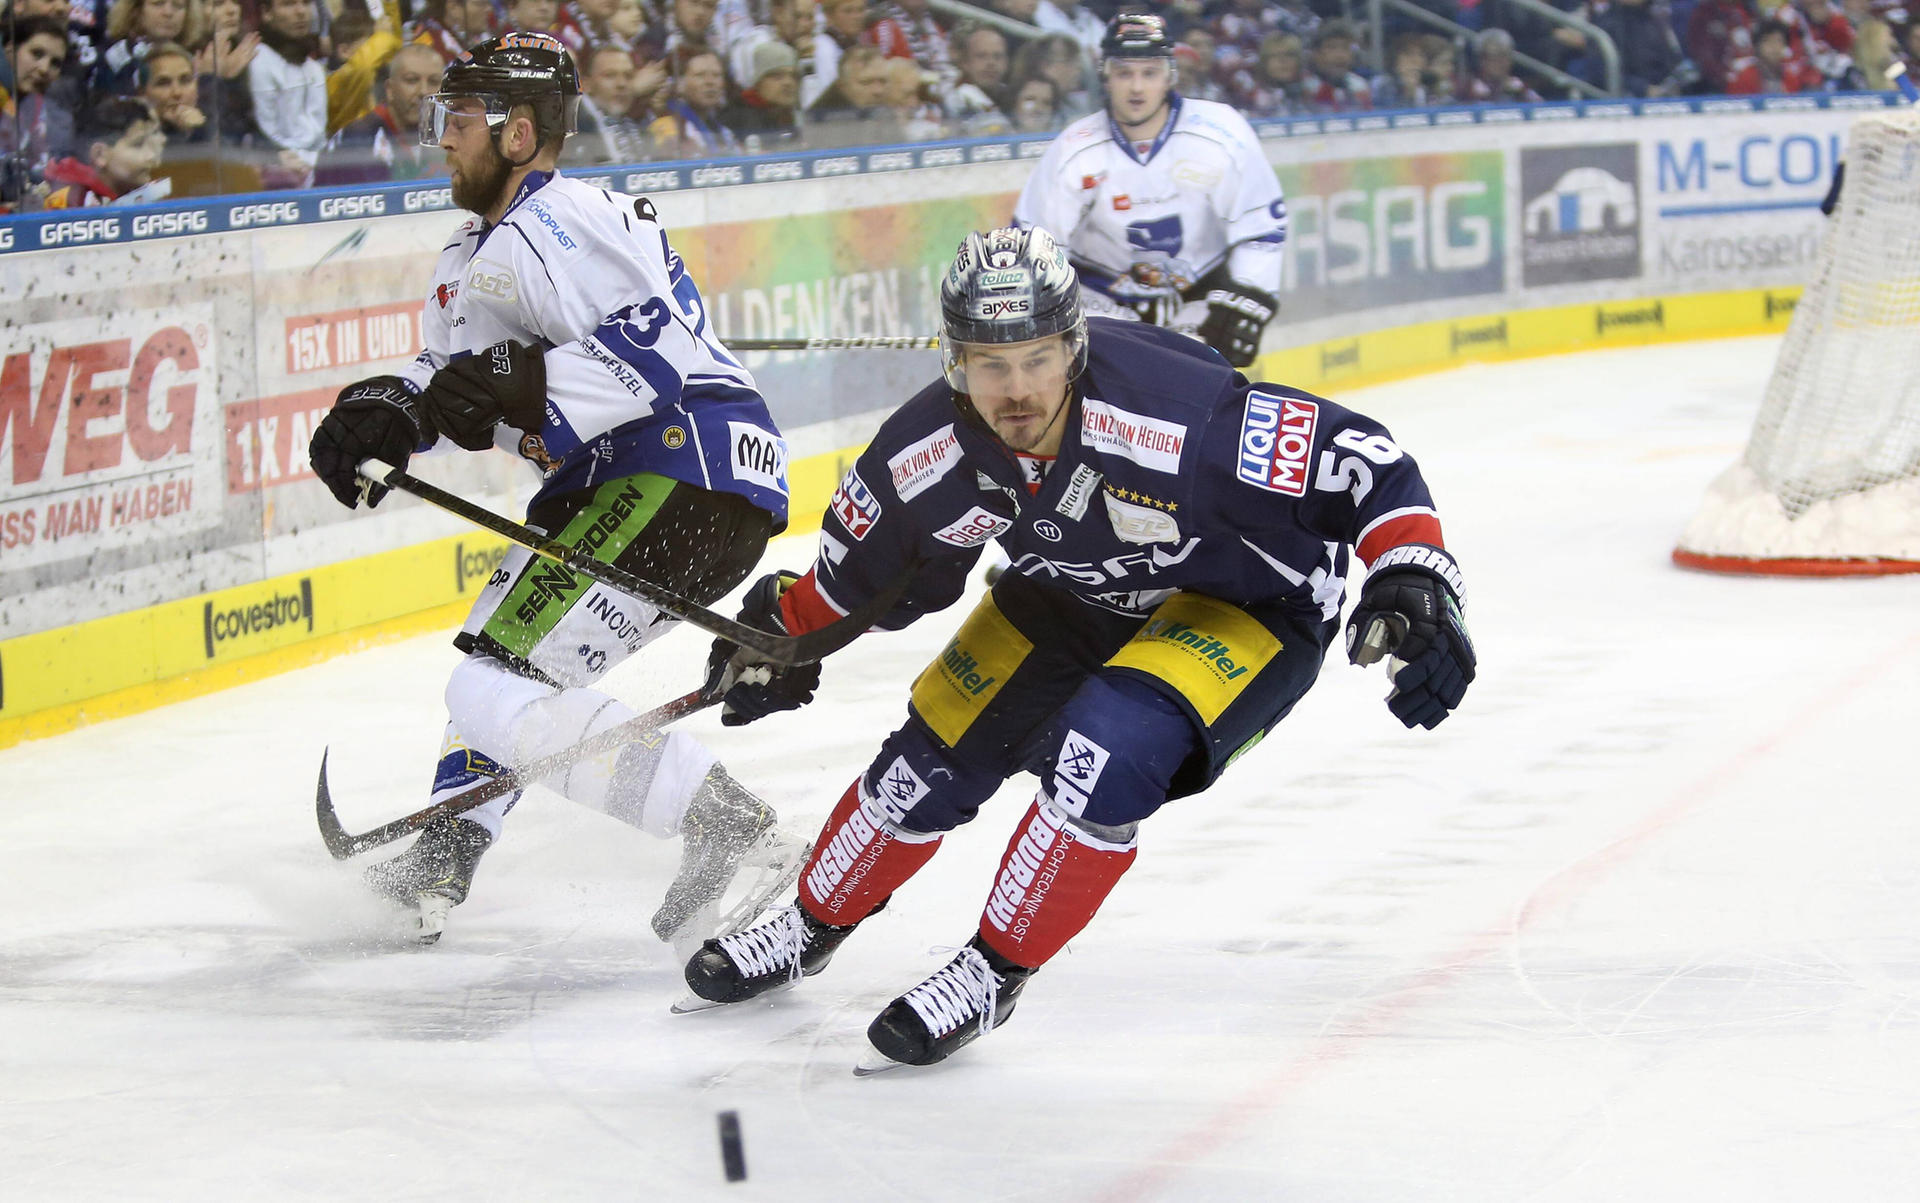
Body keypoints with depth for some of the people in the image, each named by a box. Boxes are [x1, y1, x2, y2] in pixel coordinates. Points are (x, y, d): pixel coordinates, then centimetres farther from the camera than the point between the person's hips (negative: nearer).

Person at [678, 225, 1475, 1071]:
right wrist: (785, 637, 10)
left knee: (1107, 751, -29)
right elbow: (864, 566, 1)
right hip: (1076, 592, 5)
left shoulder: (1176, 419, -40)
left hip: (1249, 604, -5)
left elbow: (1361, 462, -34)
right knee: (936, 754, 4)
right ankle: (814, 925, 34)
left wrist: (1416, 584, -44)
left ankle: (993, 975, -8)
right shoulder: (930, 453, -23)